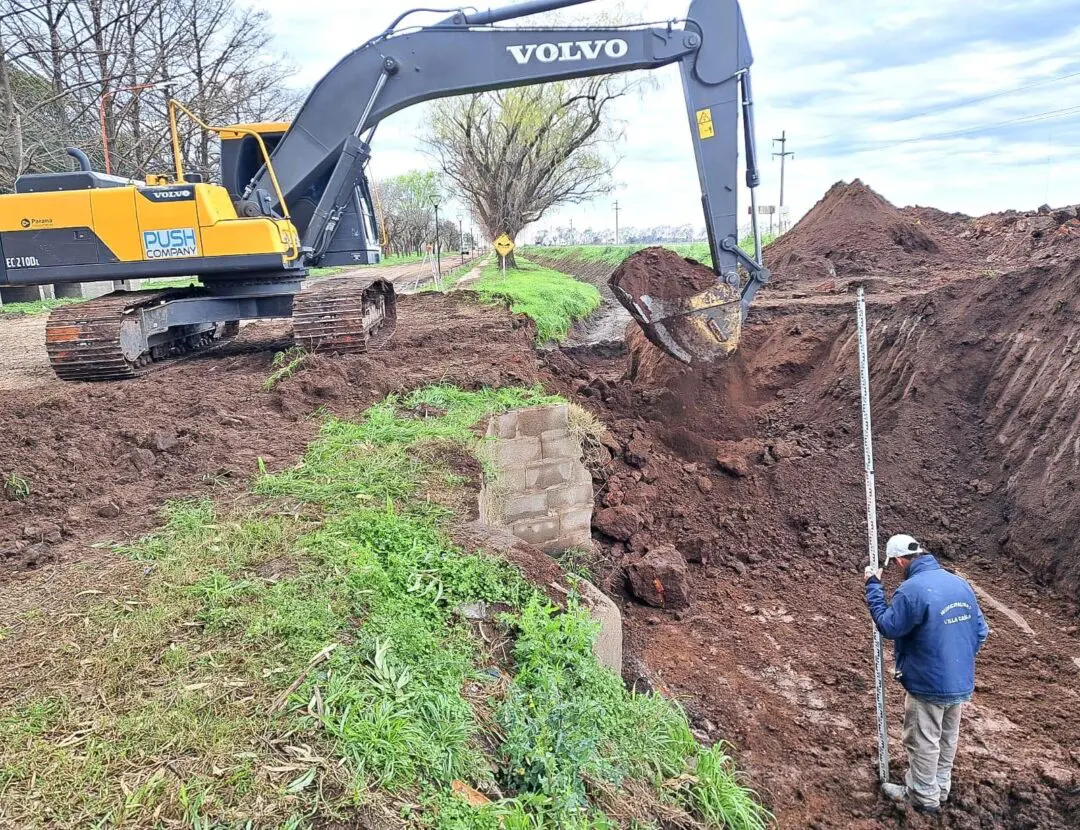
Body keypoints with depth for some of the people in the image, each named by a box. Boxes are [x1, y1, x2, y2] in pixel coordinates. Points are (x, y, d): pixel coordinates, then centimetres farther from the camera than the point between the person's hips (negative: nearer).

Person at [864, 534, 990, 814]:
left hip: (928, 684, -8)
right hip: (961, 682, 8)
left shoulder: (911, 590, -23)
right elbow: (980, 631, 8)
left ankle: (924, 796, 21)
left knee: (923, 741, 8)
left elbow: (888, 627, -13)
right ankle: (940, 789, 36)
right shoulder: (960, 584, 2)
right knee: (948, 737, 21)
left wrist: (873, 587, -8)